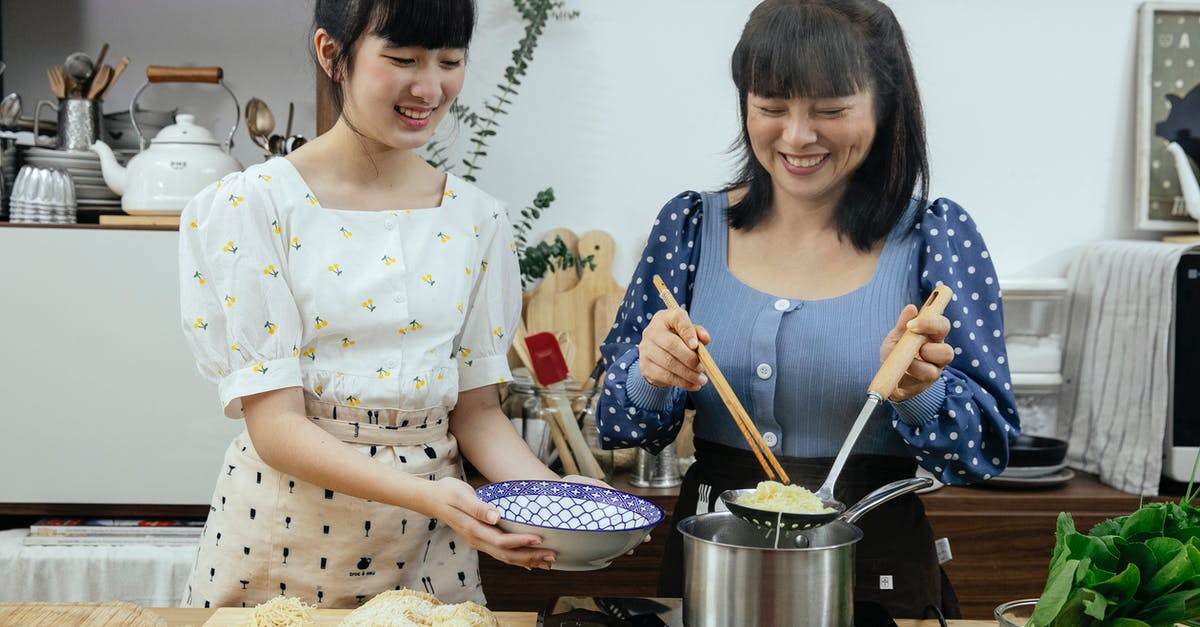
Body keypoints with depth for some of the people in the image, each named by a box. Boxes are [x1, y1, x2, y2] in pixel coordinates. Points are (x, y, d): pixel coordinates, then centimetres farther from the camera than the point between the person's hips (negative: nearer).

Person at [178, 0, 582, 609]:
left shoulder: (475, 219, 0)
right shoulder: (252, 206, -11)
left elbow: (476, 409, 4)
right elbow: (274, 425, -15)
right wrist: (427, 494, -28)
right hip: (284, 542, -2)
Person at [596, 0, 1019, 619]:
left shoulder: (936, 236, -7)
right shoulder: (691, 225, -2)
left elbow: (987, 446, -7)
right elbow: (622, 425, 0)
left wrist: (920, 393, -26)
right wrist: (651, 377, -21)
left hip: (878, 570, -2)